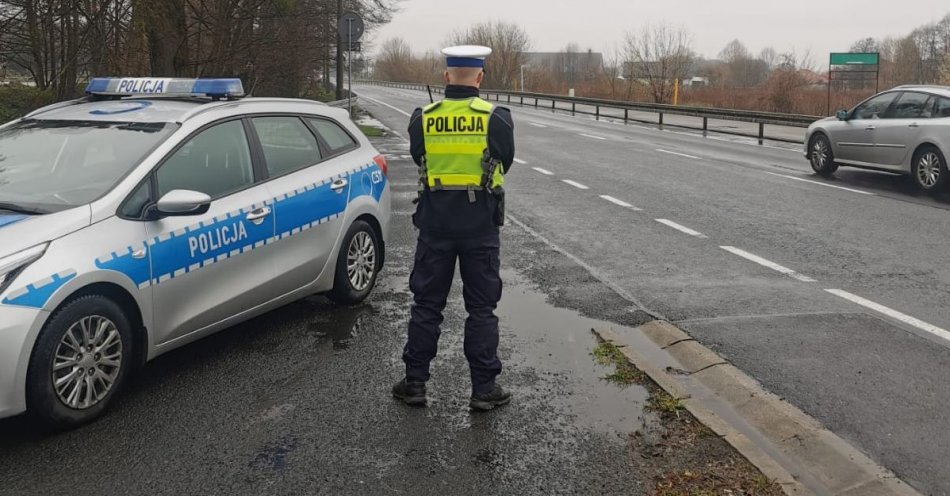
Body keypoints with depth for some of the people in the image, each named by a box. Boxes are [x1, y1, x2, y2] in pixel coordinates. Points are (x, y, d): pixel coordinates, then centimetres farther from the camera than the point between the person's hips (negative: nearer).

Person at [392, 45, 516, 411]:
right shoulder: (496, 118, -10)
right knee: (481, 308, 8)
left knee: (426, 304, 13)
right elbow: (505, 162, 4)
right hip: (481, 223, -1)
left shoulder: (422, 119, -5)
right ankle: (484, 388, 13)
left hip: (435, 223, 1)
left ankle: (415, 382, 19)